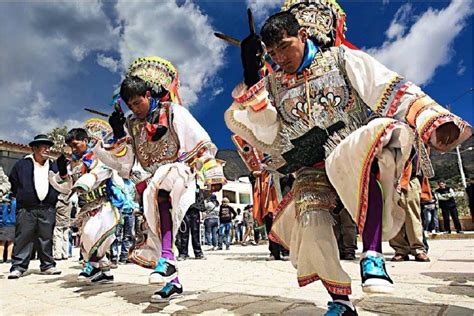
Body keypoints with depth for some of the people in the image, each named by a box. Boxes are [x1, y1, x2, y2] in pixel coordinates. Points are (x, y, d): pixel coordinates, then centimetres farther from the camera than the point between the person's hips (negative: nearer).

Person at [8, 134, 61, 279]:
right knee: (23, 238, -3)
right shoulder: (22, 164, 3)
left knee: (46, 239, 7)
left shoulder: (53, 166, 12)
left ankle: (47, 265, 14)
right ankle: (18, 267, 6)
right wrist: (21, 196, 8)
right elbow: (13, 183, 10)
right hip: (26, 209, -2)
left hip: (47, 209, 3)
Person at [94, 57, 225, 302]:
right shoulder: (131, 125, 14)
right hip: (151, 182, 6)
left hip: (178, 172, -6)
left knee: (158, 192, -38)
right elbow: (124, 163, 13)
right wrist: (118, 136, -2)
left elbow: (200, 142, -8)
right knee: (154, 230, 0)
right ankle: (172, 282, 14)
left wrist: (212, 173, -13)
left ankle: (167, 260, -40)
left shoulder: (173, 112, -2)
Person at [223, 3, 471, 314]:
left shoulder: (341, 59, 5)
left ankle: (372, 253, -32)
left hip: (356, 158, -2)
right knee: (307, 215, -24)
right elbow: (269, 134, 0)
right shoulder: (272, 82, 11)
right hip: (313, 169, 3)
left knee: (380, 129, -34)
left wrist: (435, 119, -19)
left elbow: (391, 89, -4)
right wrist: (252, 79, -7)